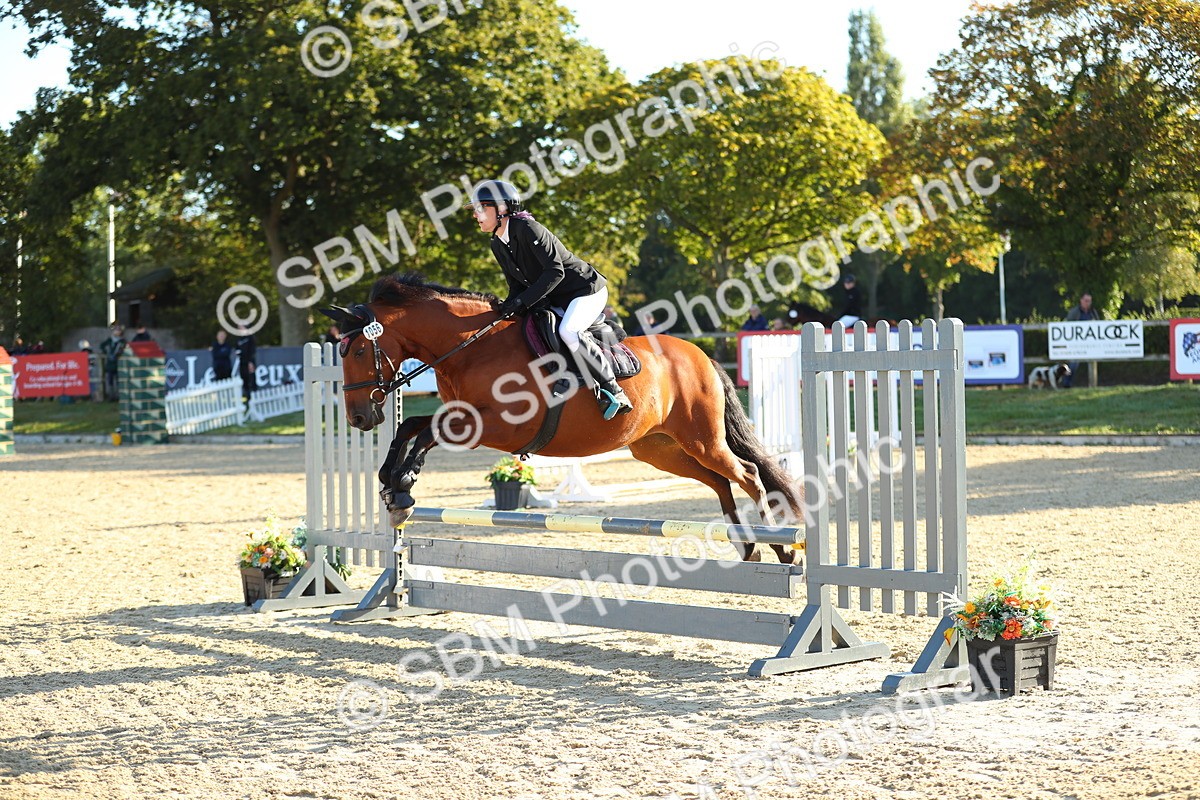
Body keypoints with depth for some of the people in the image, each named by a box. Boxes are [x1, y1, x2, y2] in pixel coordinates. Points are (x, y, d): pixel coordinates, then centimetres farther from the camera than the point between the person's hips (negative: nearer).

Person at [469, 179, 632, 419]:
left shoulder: (528, 229, -21)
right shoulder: (498, 246, 6)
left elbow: (555, 271, -26)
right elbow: (517, 285, 10)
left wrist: (522, 302, -29)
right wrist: (507, 307, -11)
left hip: (587, 289, -10)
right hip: (557, 300, 10)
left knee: (567, 331, -33)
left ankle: (614, 391, -26)